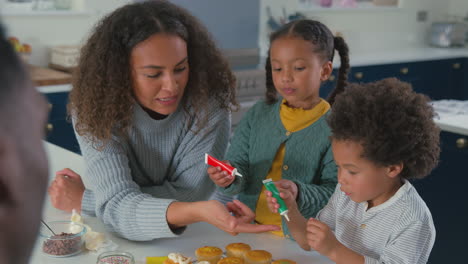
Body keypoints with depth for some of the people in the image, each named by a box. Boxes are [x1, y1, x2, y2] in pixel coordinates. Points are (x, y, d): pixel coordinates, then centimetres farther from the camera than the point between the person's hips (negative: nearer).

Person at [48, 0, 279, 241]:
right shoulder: (95, 108, -19)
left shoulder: (210, 103, -19)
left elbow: (188, 193, -19)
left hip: (190, 240, 1)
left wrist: (84, 199, -20)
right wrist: (197, 212, -48)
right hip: (114, 243, 0)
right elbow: (116, 204, -30)